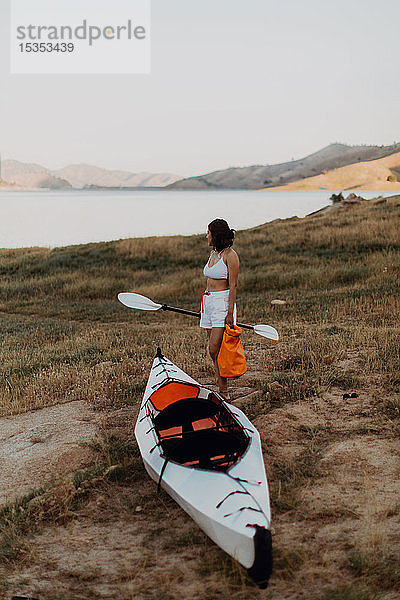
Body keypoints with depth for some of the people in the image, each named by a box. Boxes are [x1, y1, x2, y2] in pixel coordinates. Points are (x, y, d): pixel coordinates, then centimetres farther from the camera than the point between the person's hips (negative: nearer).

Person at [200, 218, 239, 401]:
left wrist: (230, 312, -19)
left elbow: (233, 286, -13)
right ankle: (222, 387, 16)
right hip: (208, 302, 8)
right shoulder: (213, 253, 15)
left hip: (223, 302, -8)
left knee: (215, 350, -13)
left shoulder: (230, 255, -9)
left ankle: (223, 391, -4)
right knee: (213, 350, 8)